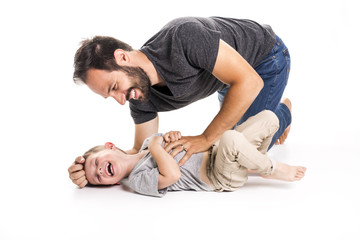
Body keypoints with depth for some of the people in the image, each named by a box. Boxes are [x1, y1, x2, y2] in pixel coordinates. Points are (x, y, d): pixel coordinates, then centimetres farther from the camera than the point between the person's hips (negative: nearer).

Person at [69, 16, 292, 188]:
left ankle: (281, 114, 20)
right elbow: (143, 150, -9)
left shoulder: (183, 36, -43)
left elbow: (249, 82, -41)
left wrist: (206, 139, -40)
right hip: (229, 71, 6)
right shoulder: (141, 97, -20)